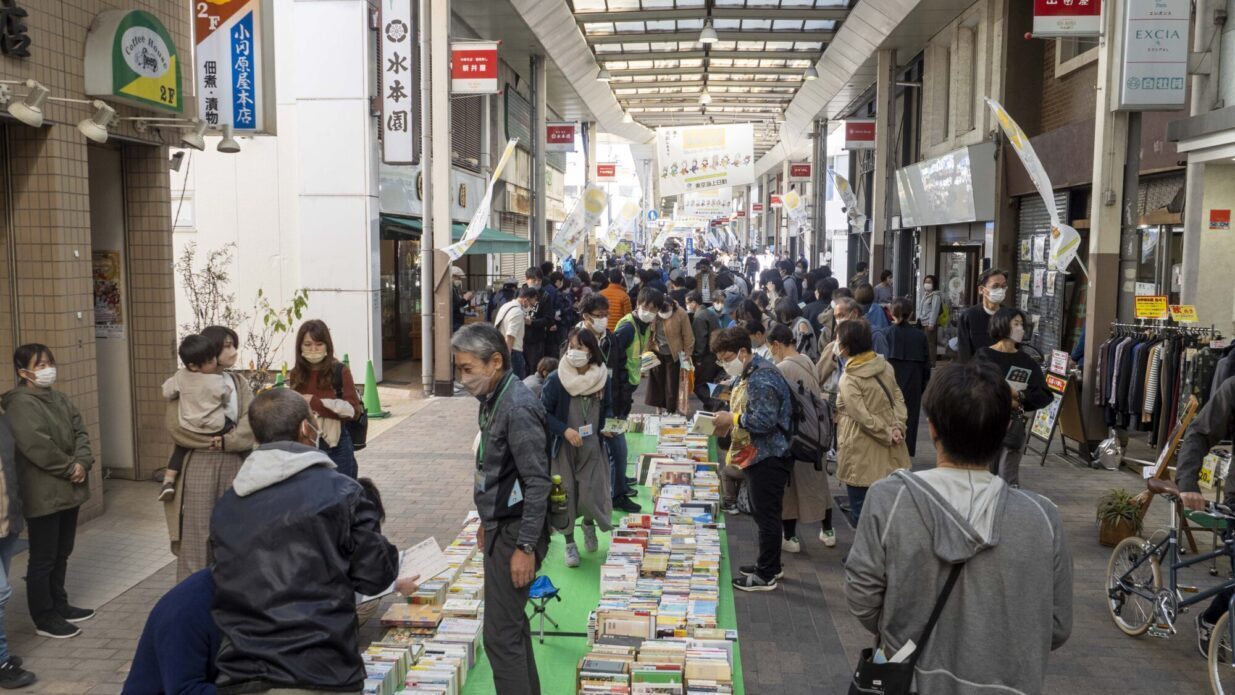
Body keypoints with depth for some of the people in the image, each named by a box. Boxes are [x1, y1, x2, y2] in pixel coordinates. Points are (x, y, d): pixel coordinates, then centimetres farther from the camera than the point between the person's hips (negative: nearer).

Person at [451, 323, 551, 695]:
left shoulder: (517, 407, -21)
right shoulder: (493, 399, 8)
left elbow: (537, 483, -23)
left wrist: (525, 547, -22)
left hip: (515, 533, -10)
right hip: (500, 527, 10)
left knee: (501, 636, -4)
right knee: (513, 626, 19)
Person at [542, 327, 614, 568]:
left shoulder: (602, 378, -5)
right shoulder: (556, 380, -14)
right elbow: (544, 412, -8)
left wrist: (608, 424, -8)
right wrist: (564, 430, -20)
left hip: (592, 447, 2)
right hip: (563, 447, -1)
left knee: (592, 494, -3)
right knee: (566, 495, 3)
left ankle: (589, 524, 33)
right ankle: (570, 543, 25)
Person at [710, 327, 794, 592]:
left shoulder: (761, 378, -21)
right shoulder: (745, 374, 12)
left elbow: (765, 420, -28)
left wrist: (732, 418, -17)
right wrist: (727, 423, 6)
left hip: (768, 458, -10)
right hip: (757, 457, 10)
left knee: (767, 515, 0)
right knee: (763, 513, 19)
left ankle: (766, 575, 10)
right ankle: (770, 565, 32)